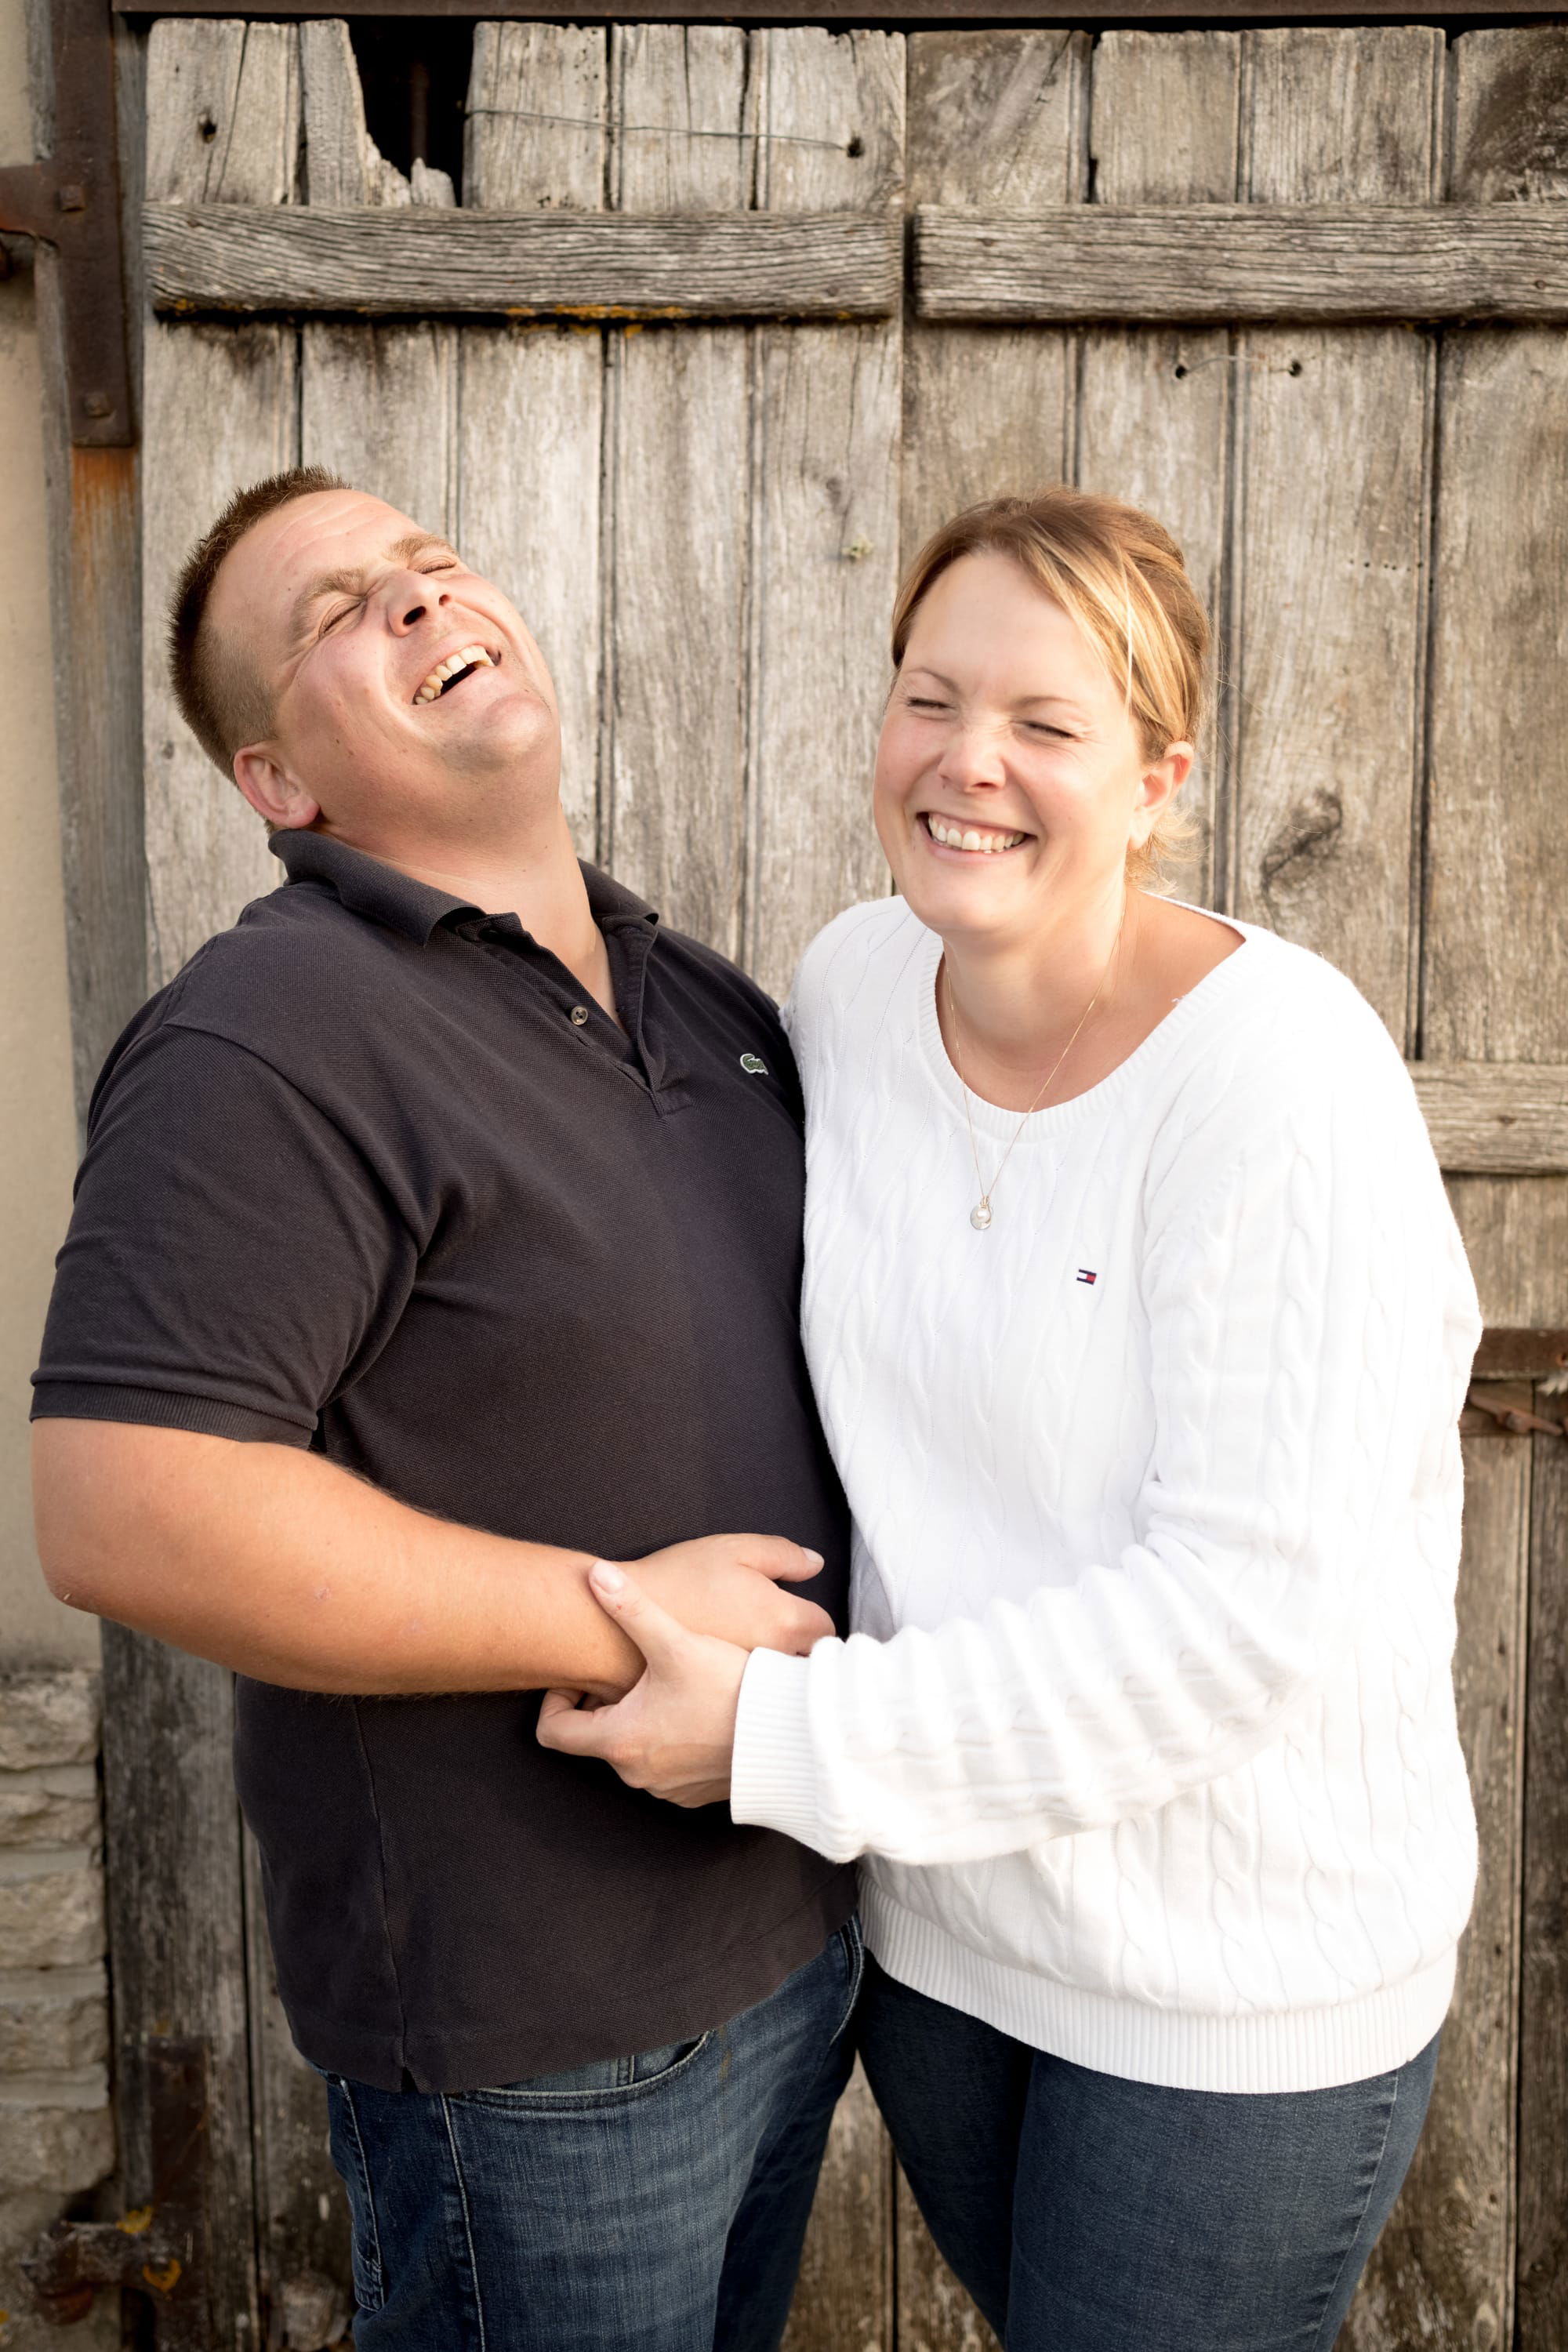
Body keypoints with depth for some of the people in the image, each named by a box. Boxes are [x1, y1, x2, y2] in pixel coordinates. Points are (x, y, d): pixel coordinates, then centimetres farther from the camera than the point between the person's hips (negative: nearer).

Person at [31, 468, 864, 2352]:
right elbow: (116, 1510, -28)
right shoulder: (276, 1038, -21)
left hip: (797, 1914, 8)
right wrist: (622, 1618, -23)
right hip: (537, 2032, -7)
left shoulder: (699, 994, 6)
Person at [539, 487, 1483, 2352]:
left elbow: (1252, 1603, -27)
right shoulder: (849, 985, -6)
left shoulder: (1279, 1066, -25)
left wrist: (784, 1738, -25)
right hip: (935, 1913, 6)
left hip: (1243, 1986, -5)